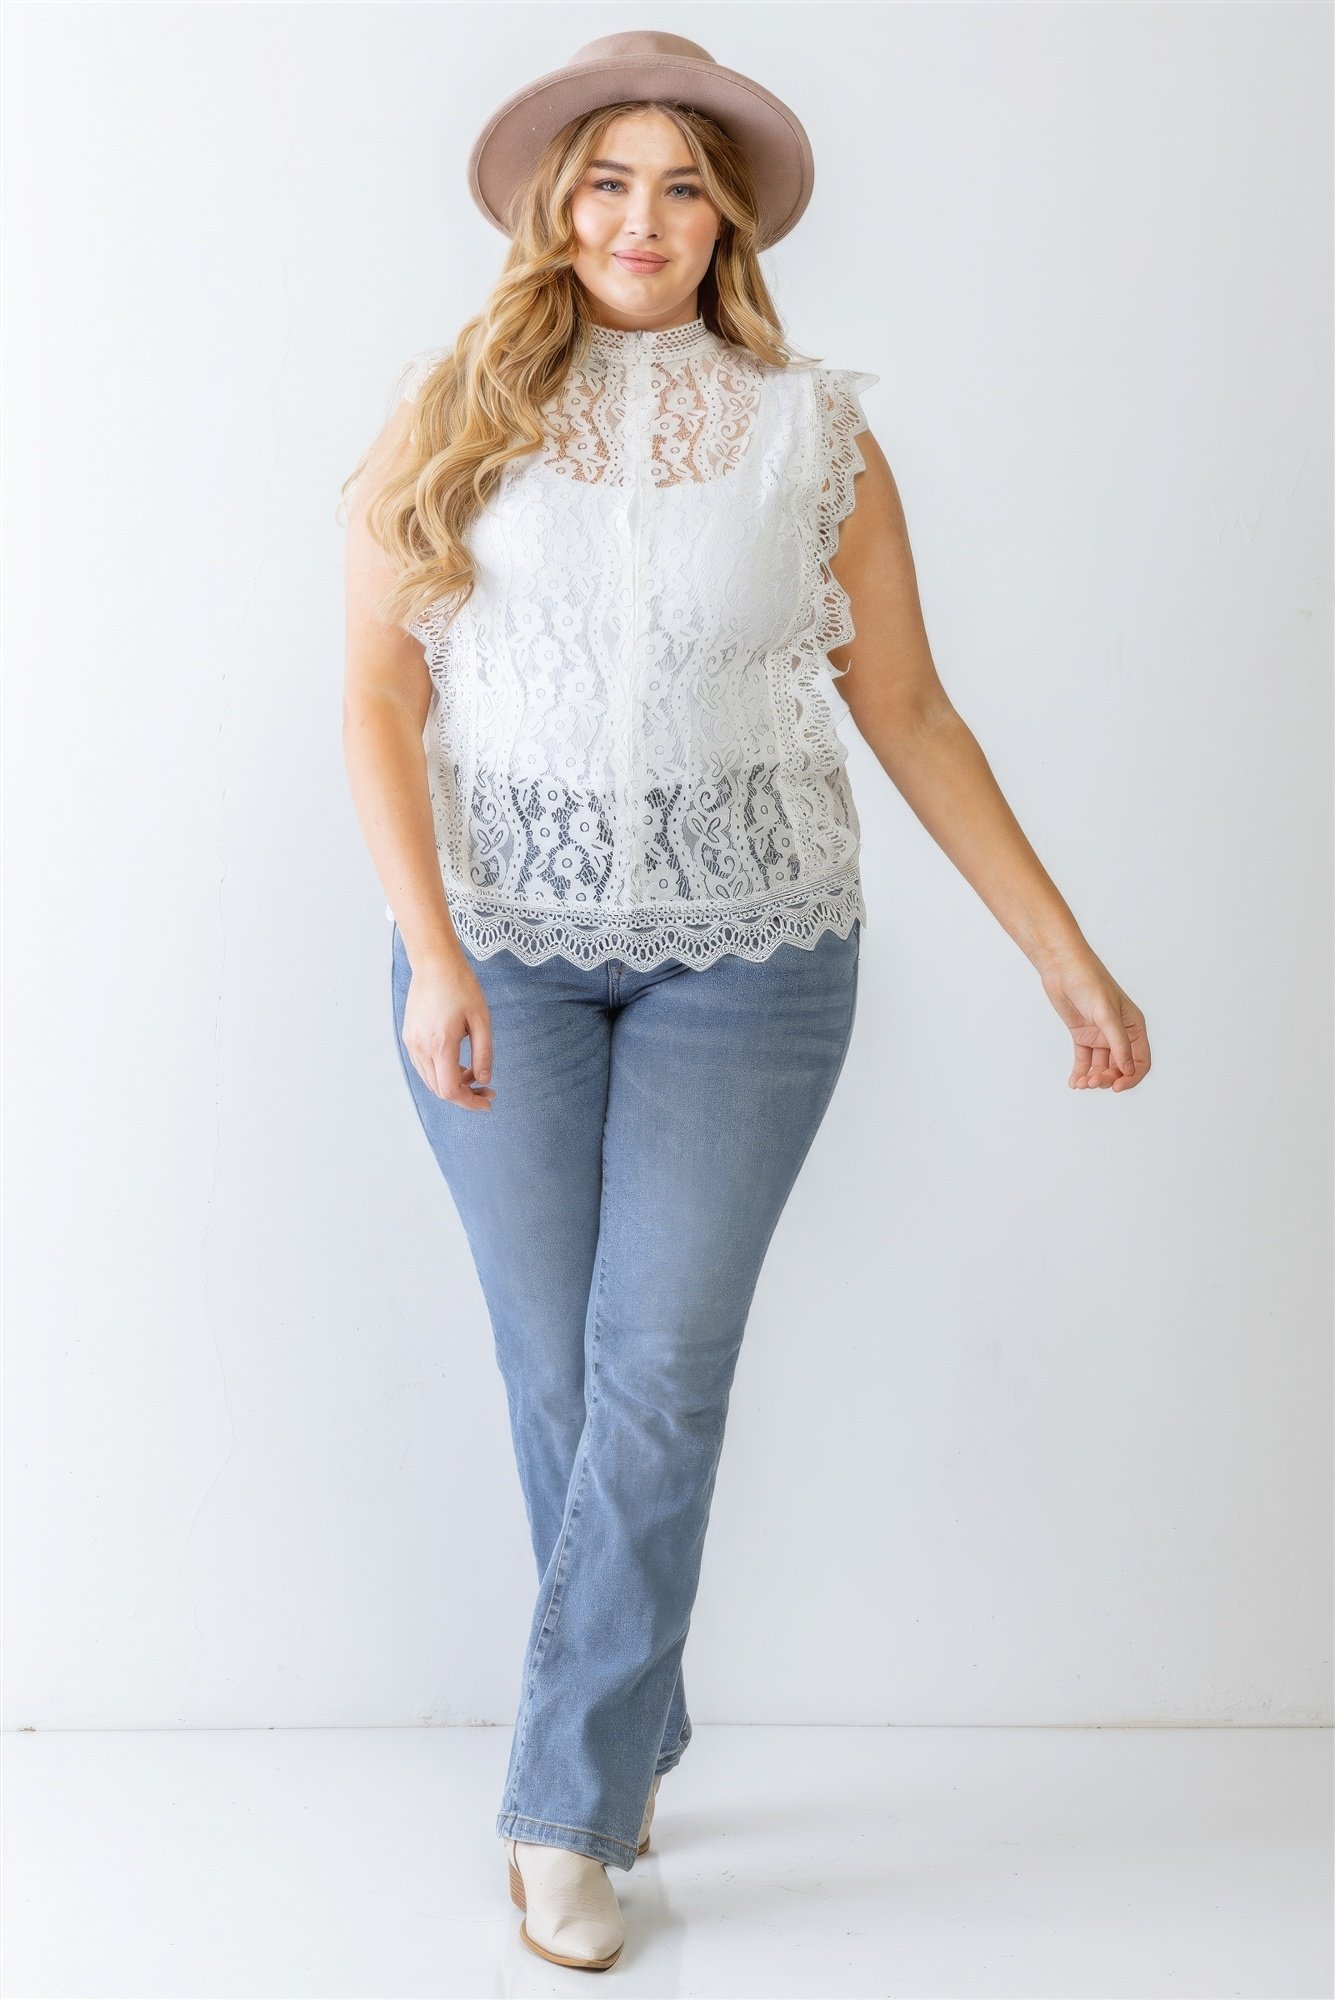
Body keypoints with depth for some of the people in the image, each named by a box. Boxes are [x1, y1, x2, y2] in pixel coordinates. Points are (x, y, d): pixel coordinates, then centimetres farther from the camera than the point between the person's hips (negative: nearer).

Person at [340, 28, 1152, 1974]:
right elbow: (379, 694, -3)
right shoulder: (452, 419, 2)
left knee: (661, 1373, -3)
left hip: (745, 953, 0)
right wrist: (433, 957, -15)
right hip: (502, 943, 1)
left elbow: (910, 715, 5)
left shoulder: (814, 432, 3)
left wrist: (1069, 957, 3)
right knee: (557, 1370, 6)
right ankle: (639, 1744, 27)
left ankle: (571, 1812, 11)